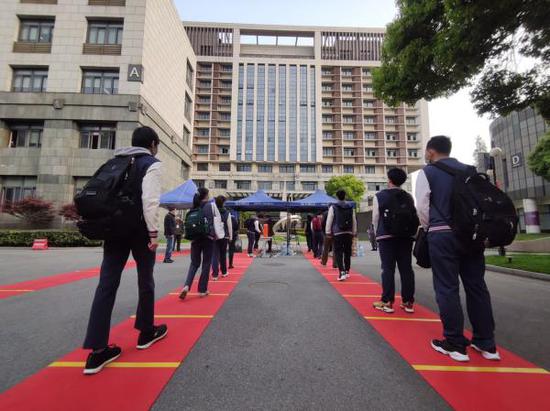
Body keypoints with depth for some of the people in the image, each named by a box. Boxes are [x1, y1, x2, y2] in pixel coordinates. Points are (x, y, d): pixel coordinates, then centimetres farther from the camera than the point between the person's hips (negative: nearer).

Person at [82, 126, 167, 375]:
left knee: (107, 283, 2)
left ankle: (97, 351, 2)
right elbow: (150, 200, -17)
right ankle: (146, 332, 26)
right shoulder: (152, 164, -5)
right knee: (145, 280, 10)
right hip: (139, 230, -6)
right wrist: (154, 232, -15)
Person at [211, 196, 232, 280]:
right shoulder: (227, 213, -3)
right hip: (224, 236, 0)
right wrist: (230, 236, 5)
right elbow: (229, 226, -3)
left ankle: (215, 274, -5)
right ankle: (224, 272, 26)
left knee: (215, 255, 1)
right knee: (223, 254, 14)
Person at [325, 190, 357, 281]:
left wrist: (328, 232, 1)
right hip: (349, 233, 4)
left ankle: (342, 272, -15)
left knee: (338, 253, -3)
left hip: (338, 233, -4)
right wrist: (354, 232, 17)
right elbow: (354, 221, 10)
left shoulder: (333, 207, -4)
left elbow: (329, 220, -5)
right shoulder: (351, 207, 8)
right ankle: (347, 271, 26)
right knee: (347, 252, 14)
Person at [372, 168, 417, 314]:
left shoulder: (380, 196, -2)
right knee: (406, 268, 7)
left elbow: (375, 218, -2)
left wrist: (379, 233, 12)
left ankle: (387, 302, 3)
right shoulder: (408, 197, 9)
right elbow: (414, 217, 6)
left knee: (388, 269, 0)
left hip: (387, 236, -3)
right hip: (406, 236, 4)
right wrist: (408, 232, 16)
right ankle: (408, 302, 14)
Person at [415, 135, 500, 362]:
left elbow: (422, 206, -6)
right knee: (477, 286, 12)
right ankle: (486, 344, 21)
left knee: (447, 288, 2)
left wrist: (429, 227, 9)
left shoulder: (427, 172, -2)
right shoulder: (469, 170, 12)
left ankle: (455, 344, 10)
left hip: (442, 235, -5)